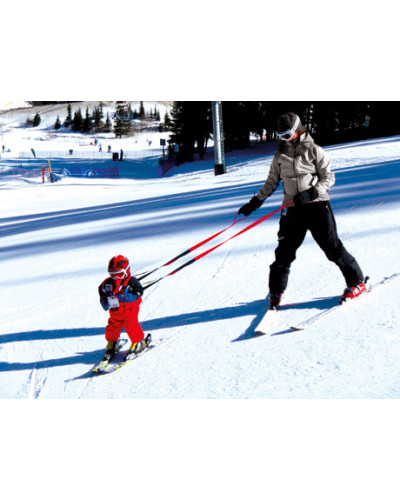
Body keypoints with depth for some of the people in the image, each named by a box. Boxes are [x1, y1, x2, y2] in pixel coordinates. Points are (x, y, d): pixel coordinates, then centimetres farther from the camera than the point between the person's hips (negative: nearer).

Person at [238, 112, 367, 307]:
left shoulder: (313, 151, 0)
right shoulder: (279, 157, 12)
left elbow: (329, 177, -2)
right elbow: (271, 182, 18)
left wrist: (310, 193, -16)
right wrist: (255, 203, 10)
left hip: (317, 205, -3)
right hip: (292, 209, 3)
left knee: (331, 246, -4)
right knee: (284, 251, 2)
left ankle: (357, 282, 11)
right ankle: (276, 291, 18)